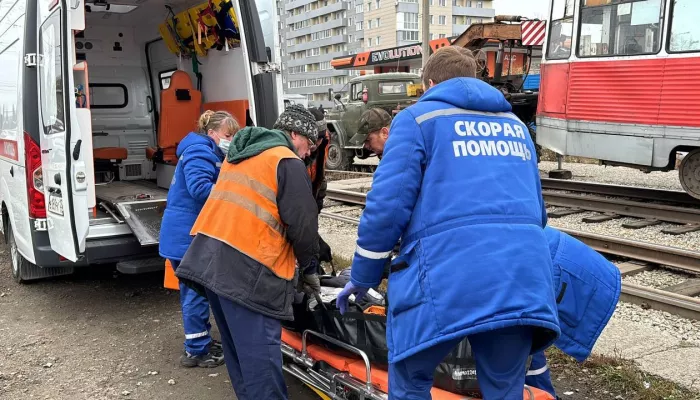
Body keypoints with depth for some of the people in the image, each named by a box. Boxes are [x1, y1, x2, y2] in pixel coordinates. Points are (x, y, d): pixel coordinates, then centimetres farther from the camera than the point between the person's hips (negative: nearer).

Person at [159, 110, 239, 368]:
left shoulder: (209, 154, 20)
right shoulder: (200, 152, -15)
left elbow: (210, 187, 18)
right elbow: (200, 188, -29)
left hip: (185, 235, 11)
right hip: (188, 236, -11)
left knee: (193, 291, 17)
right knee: (197, 292, -3)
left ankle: (200, 342, 29)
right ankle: (196, 351, 7)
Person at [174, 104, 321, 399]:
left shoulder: (239, 155, 23)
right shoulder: (288, 162, -2)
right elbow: (303, 223, -7)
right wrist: (309, 268, 8)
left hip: (208, 256, 9)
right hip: (245, 266, -9)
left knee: (238, 346, 17)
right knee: (259, 350, -7)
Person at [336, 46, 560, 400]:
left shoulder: (418, 118, 9)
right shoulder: (515, 125, 27)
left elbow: (387, 205, -2)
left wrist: (363, 277, 9)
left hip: (446, 278, -5)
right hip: (523, 278, 6)